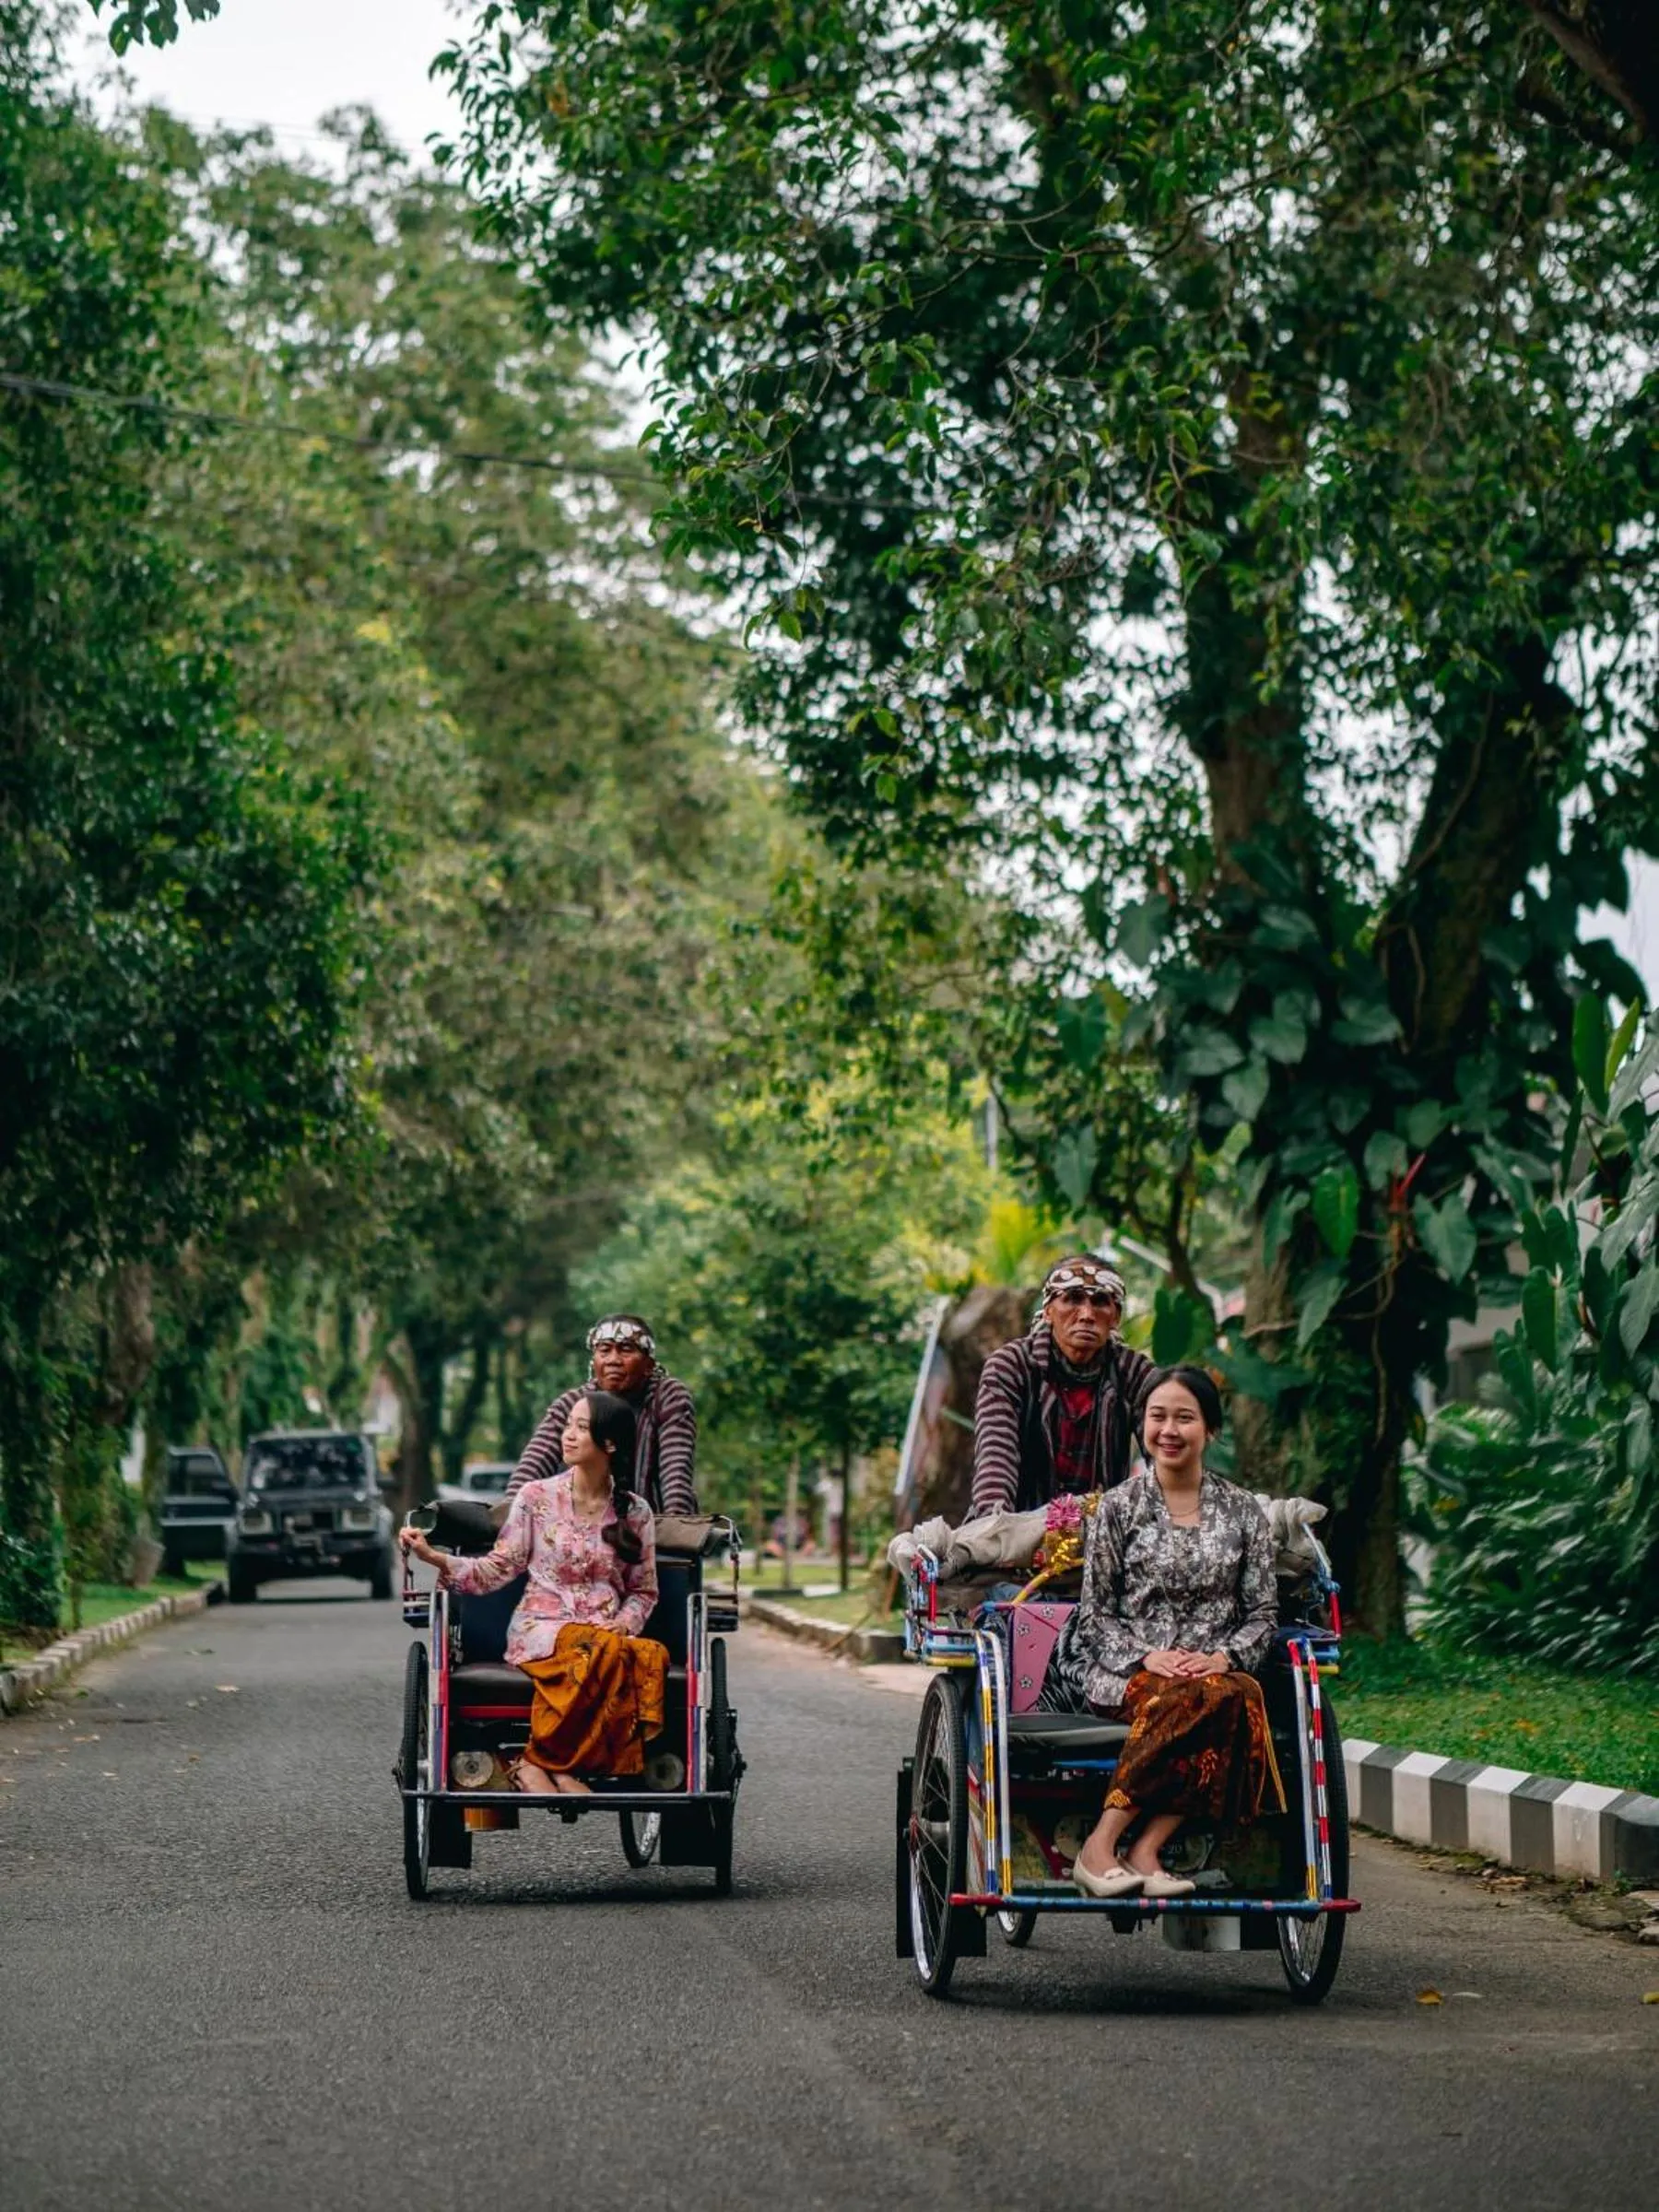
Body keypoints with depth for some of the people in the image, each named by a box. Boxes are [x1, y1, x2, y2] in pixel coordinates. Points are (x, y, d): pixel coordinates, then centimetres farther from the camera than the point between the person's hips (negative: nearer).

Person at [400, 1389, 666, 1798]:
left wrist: (624, 1622, -6)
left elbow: (644, 1591, 15)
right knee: (601, 1654, -38)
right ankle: (563, 1770, -24)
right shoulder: (536, 1497, 5)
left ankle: (539, 1764, -26)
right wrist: (435, 1557, -10)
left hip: (607, 1634, 3)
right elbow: (498, 1570, 4)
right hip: (540, 1628, -3)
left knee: (649, 1658, -34)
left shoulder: (635, 1513, 10)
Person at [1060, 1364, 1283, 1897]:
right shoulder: (1120, 1506, 6)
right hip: (1125, 1671, -2)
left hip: (1215, 1669, 2)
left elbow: (1264, 1613, 10)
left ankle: (1142, 1853, -34)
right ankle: (1100, 1850, -33)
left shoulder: (1242, 1511, 12)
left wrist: (1223, 1656, -10)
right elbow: (1094, 1614, 4)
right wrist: (1146, 1656, -14)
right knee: (1209, 1698, -37)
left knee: (1244, 1694, -36)